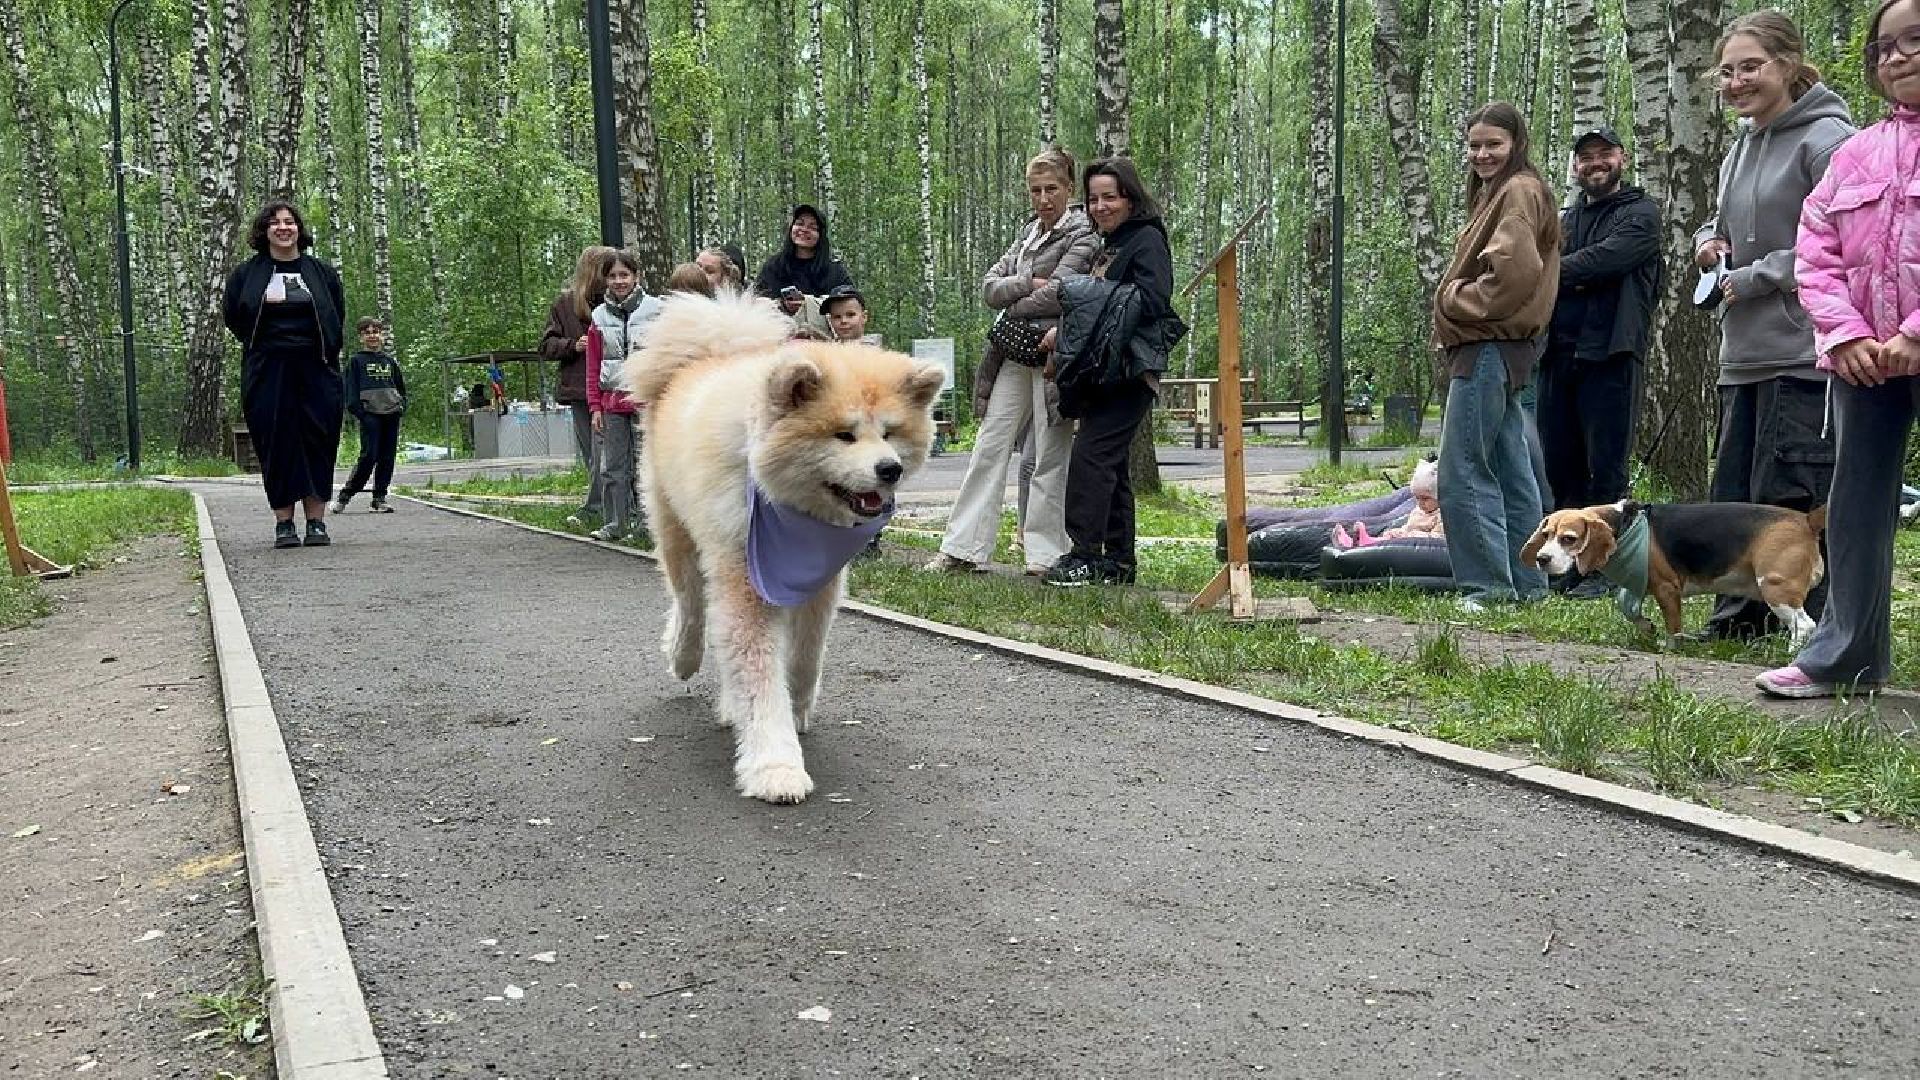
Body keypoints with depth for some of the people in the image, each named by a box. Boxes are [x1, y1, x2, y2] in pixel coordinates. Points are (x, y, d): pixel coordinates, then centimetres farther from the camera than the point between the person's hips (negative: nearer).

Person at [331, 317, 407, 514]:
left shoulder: (390, 361, 18)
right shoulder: (356, 361, 6)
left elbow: (401, 385, 23)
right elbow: (351, 389, 0)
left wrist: (402, 404, 7)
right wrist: (358, 410, -12)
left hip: (391, 415, 4)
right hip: (370, 415, -4)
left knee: (387, 458, 3)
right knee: (369, 456, -13)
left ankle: (380, 498, 8)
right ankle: (345, 494, -3)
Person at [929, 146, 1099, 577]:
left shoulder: (1083, 233, -3)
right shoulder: (1029, 232, 17)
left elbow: (1059, 293, -16)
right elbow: (990, 285, 8)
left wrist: (1012, 305, -3)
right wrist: (1030, 284, -8)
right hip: (1016, 354, 7)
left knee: (1050, 457, -2)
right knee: (988, 447, 4)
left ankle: (1044, 555, 6)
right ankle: (963, 548, 6)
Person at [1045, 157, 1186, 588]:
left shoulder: (1148, 238, -4)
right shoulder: (1108, 245, 23)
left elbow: (1153, 302, -17)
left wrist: (1093, 298, -18)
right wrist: (1065, 332, 6)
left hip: (1130, 370, -10)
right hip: (1103, 371, 10)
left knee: (1090, 454, -17)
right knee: (1110, 463, 10)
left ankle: (1085, 555, -16)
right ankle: (1117, 560, 16)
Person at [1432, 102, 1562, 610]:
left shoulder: (1518, 192, -9)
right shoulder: (1496, 192, 22)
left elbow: (1515, 269, -22)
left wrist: (1460, 300, -10)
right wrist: (1460, 298, 9)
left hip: (1489, 348, -11)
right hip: (1495, 349, 11)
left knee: (1461, 474, -11)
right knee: (1512, 473, 11)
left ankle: (1486, 585, -8)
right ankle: (1525, 584, 17)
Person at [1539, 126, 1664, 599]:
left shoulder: (1641, 213, 4)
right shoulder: (1566, 219, 22)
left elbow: (1609, 256, -14)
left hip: (1608, 352, -6)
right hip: (1559, 351, 6)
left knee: (1605, 467, -4)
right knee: (1559, 464, 8)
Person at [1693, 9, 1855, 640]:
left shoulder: (1826, 139, -9)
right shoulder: (1740, 148, 17)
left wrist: (1755, 278, -13)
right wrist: (1710, 239, 9)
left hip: (1803, 351, -9)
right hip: (1746, 352, 9)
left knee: (1788, 498, -9)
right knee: (1732, 493, 12)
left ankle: (1821, 629, 1)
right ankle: (1737, 620, 22)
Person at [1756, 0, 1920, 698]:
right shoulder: (1856, 154, 13)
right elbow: (1816, 254, 8)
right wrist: (1846, 334, -6)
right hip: (1864, 357, 5)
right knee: (1855, 501, 9)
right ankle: (1846, 655, 16)